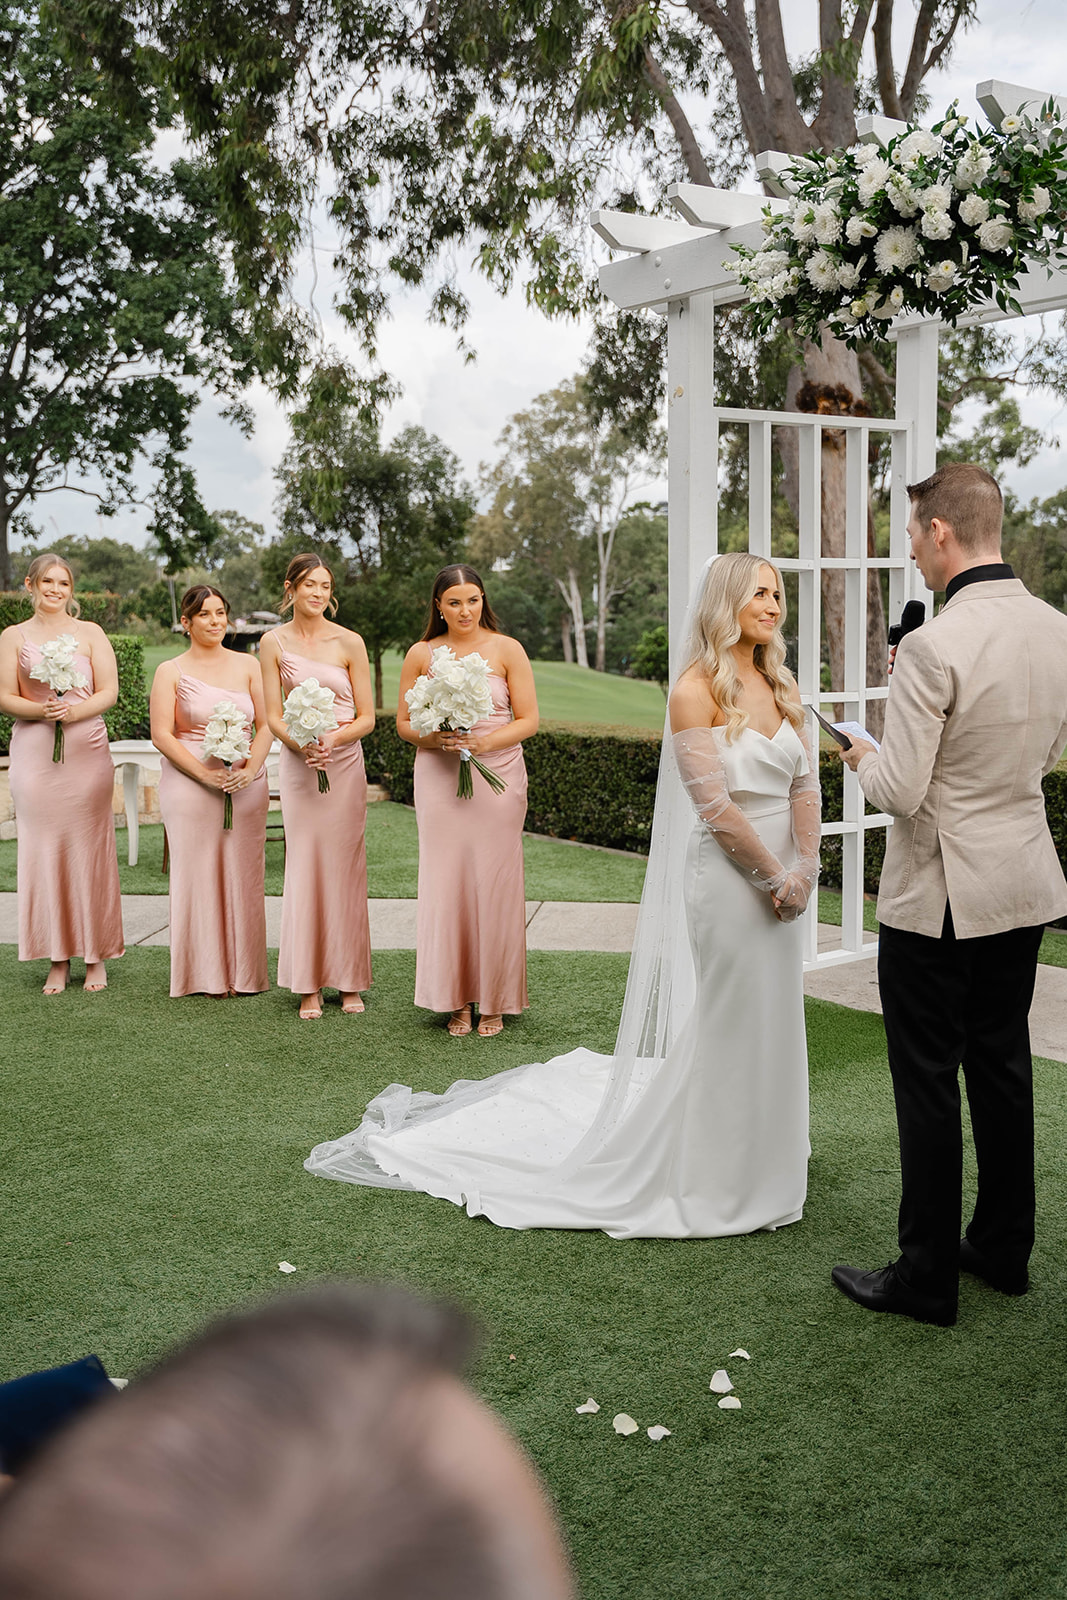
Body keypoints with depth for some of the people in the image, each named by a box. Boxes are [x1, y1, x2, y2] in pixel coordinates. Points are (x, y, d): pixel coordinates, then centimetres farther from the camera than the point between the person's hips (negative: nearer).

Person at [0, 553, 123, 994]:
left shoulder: (90, 633, 8)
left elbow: (109, 692, 3)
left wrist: (73, 711, -15)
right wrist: (41, 710, -15)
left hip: (86, 752, -1)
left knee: (89, 847, 0)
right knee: (44, 850, 0)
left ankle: (96, 957, 8)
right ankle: (58, 960, 8)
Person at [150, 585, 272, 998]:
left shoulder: (248, 665, 11)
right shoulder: (170, 672, 3)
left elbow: (265, 726, 8)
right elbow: (162, 735, -3)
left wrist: (250, 770, -9)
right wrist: (205, 773, -13)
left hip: (245, 785, 2)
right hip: (189, 786, -2)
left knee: (243, 875, 3)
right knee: (198, 874, -1)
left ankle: (243, 972, 13)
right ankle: (206, 975, 9)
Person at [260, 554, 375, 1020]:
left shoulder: (349, 642, 1)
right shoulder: (274, 643, 3)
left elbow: (367, 717, 1)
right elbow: (273, 716, 2)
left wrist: (332, 738, -16)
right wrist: (302, 744, -16)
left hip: (345, 760, 0)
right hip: (297, 761, 0)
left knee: (344, 867, 1)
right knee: (304, 867, 0)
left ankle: (349, 982, 11)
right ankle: (309, 986, 7)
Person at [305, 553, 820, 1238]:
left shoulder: (782, 685, 9)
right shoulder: (696, 690, -13)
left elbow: (807, 782, 6)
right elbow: (716, 805, -17)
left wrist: (805, 866, -5)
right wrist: (774, 876, -13)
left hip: (779, 880, 7)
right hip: (725, 873, -7)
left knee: (772, 1019, 15)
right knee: (725, 1022, 2)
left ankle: (761, 1157, 34)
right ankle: (715, 1177, 19)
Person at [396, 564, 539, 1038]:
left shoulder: (507, 650, 2)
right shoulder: (421, 654, 6)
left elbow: (528, 719, 1)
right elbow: (403, 723, 10)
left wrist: (487, 741, -15)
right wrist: (433, 738, -11)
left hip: (498, 777, -1)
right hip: (439, 780, 1)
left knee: (494, 883, 0)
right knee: (446, 883, 0)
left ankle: (493, 1001, 13)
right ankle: (455, 1000, 12)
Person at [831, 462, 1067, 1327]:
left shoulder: (935, 646, -22)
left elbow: (899, 793, -21)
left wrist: (863, 755, 0)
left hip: (938, 897, -8)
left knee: (929, 1084, 4)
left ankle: (927, 1277, 16)